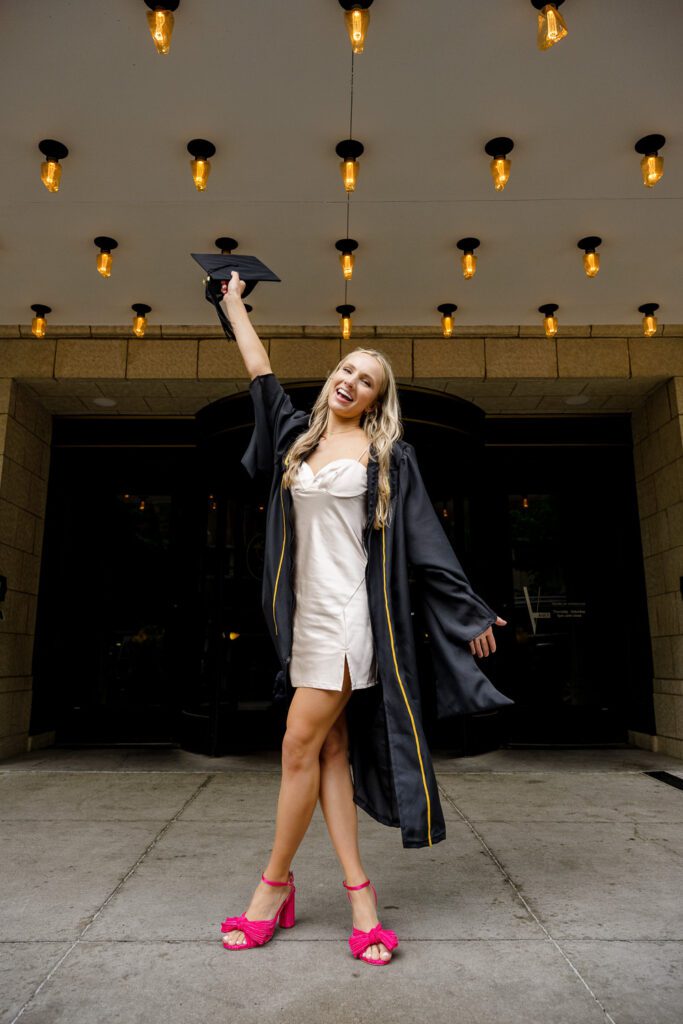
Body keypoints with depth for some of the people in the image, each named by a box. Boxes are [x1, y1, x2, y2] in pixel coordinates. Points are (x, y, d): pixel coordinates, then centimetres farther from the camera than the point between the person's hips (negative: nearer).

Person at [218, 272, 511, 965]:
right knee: (329, 751, 6)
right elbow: (261, 373, 26)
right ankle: (356, 888, 15)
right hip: (307, 611, 6)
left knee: (300, 745, -5)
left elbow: (425, 539, 2)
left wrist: (471, 613, 2)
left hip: (351, 611, -6)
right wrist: (233, 303, 37)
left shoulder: (386, 454, 1)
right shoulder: (299, 435, 15)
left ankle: (275, 883, 13)